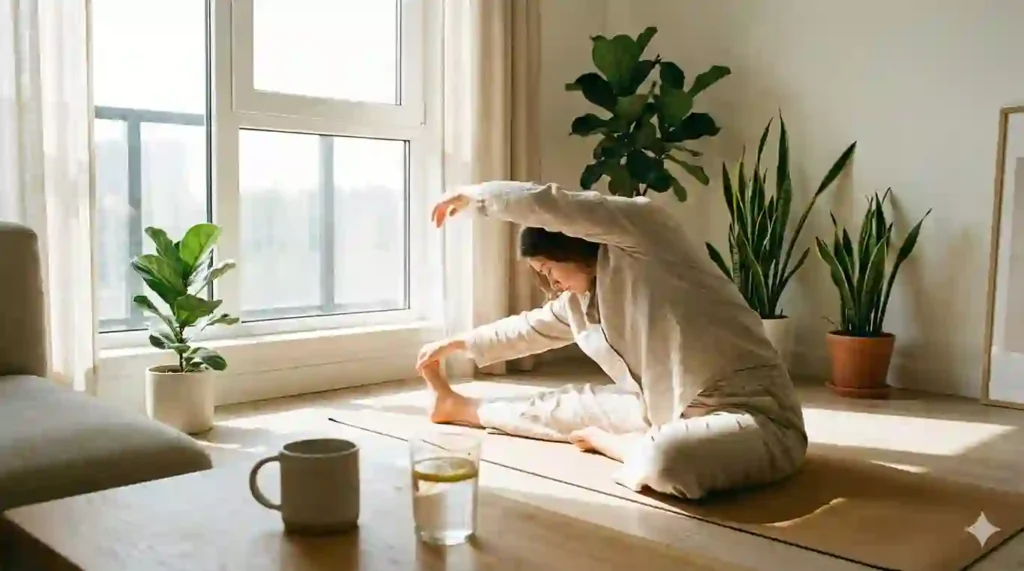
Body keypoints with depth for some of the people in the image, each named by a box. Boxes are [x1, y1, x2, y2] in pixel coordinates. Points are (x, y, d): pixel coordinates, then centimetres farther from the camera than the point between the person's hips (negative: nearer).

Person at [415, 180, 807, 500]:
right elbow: (532, 328, 27)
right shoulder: (582, 300, 9)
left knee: (664, 460, -38)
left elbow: (547, 205, -21)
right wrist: (456, 343, 36)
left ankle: (605, 441, -6)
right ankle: (460, 407, 35)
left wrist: (472, 196, -4)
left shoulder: (644, 226, -14)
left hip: (754, 414, -8)